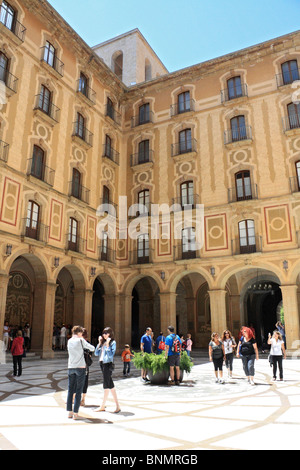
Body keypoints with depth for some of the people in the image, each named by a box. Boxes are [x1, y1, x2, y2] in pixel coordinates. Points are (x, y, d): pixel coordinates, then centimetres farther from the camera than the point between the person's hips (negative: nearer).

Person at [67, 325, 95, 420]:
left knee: (70, 390, 12)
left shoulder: (69, 341, 8)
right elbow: (92, 348, 0)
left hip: (71, 368, 4)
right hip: (81, 367, -4)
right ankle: (75, 413, 1)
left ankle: (70, 411, 15)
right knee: (79, 391, 1)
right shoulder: (81, 340, -6)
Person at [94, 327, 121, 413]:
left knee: (106, 385, -1)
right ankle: (117, 406, 18)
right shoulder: (103, 342, 12)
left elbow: (111, 355, -17)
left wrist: (107, 344, -18)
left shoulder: (113, 342, -7)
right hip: (102, 364, 8)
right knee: (111, 385, 11)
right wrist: (100, 343, 2)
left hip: (108, 364, -8)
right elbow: (96, 353, 8)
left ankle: (102, 406, 10)